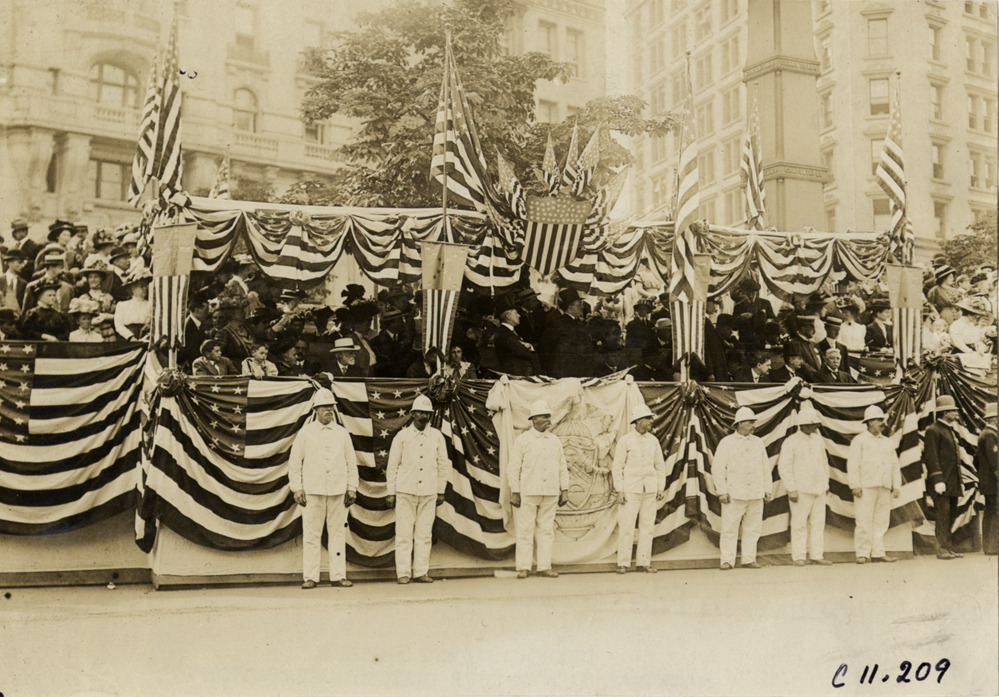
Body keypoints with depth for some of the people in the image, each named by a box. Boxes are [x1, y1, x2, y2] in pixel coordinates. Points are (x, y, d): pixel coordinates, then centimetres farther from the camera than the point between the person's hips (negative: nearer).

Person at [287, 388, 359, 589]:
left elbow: (351, 462, 13)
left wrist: (352, 488, 6)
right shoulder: (305, 433, 5)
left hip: (338, 491, 2)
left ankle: (338, 576, 8)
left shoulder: (342, 433, 11)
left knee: (338, 533, 2)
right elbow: (294, 462, 5)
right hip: (312, 491, -2)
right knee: (311, 534, -2)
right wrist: (297, 488, -2)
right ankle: (310, 577, 5)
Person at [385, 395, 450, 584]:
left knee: (424, 533, 3)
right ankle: (403, 573, 4)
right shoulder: (402, 436, 3)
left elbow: (443, 465, 14)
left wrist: (441, 491, 12)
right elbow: (392, 465, 6)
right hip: (405, 491, -1)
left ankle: (421, 572, 9)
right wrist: (390, 492, 3)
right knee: (404, 533, -2)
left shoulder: (437, 436, 8)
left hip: (429, 492, 2)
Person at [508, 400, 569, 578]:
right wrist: (514, 492, -6)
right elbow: (513, 468, -1)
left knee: (547, 530, 5)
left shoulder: (555, 440, 13)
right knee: (525, 530, -2)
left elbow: (562, 467, 16)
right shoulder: (522, 440, 0)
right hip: (528, 493, -4)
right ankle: (523, 567, 4)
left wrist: (565, 490, 9)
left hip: (550, 493, 4)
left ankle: (544, 567, 10)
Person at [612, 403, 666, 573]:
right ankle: (622, 563, 3)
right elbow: (617, 466, -2)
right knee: (626, 526, -4)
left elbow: (660, 465, 15)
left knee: (647, 526, 4)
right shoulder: (625, 440, -2)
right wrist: (619, 491, -8)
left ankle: (643, 562, 12)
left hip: (650, 489, 4)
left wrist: (661, 488, 7)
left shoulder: (653, 440, 9)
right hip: (630, 488, -4)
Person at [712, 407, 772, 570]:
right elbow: (717, 469, -2)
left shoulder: (758, 442, 13)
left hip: (756, 495, 4)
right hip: (734, 494, -4)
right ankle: (727, 561, 1)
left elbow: (766, 468, 17)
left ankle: (749, 560, 14)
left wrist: (768, 489, 12)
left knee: (753, 528, 6)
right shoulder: (727, 443, 0)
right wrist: (722, 491, -8)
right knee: (729, 528, -4)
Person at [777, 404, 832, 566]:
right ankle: (798, 556, 4)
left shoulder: (818, 440, 12)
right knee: (799, 524, -3)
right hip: (801, 490, -6)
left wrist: (825, 482, 17)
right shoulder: (791, 442, -7)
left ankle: (817, 555, 12)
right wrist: (791, 489, -13)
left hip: (819, 489, 6)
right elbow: (784, 467, -9)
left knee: (818, 523, 6)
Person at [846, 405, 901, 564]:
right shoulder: (859, 440, 3)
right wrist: (855, 485, -12)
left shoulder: (888, 442, 20)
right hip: (865, 487, -5)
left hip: (884, 488, 5)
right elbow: (853, 464, -4)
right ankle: (862, 554, -3)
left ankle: (878, 553, 10)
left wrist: (897, 487, 11)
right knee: (864, 521, -7)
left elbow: (895, 465, 20)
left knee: (881, 521, 5)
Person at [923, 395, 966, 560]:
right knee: (943, 513, -9)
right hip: (943, 481, -9)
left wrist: (960, 482, 20)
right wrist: (937, 480, -20)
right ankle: (942, 549, -6)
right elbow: (931, 457, -14)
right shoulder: (933, 430, -7)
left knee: (951, 514, 9)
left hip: (953, 482, 9)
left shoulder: (951, 431, 21)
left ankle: (948, 547, 14)